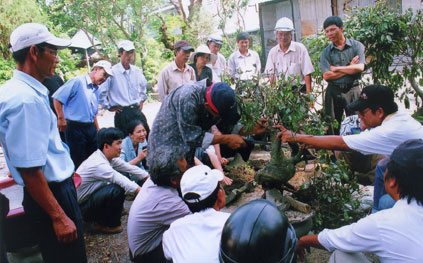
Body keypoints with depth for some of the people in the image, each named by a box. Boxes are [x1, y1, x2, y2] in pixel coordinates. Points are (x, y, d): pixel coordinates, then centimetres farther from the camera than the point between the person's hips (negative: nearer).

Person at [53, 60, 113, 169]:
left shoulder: (96, 89, 17)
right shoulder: (77, 81, -9)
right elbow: (57, 98, -14)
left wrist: (97, 131, 20)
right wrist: (61, 118, -14)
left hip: (91, 128, 8)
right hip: (75, 127, -8)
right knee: (78, 162, -1)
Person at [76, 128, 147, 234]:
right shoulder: (98, 164, -29)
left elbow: (129, 168, 6)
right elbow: (124, 183, -33)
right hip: (81, 208, -9)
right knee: (117, 189, -29)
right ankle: (105, 225, -9)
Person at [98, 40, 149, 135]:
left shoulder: (137, 71, 7)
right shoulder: (112, 72, -9)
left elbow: (143, 86, 28)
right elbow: (101, 92, -7)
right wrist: (109, 107, -2)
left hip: (137, 111, 5)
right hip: (122, 114, -4)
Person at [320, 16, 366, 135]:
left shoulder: (356, 46, 3)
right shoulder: (326, 52, 5)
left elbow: (360, 67, -11)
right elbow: (326, 76, -8)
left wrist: (336, 68, -6)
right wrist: (349, 68, -7)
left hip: (352, 90, -1)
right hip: (333, 92, 1)